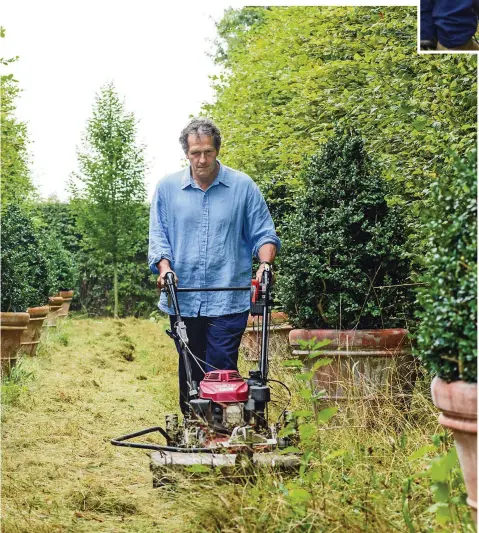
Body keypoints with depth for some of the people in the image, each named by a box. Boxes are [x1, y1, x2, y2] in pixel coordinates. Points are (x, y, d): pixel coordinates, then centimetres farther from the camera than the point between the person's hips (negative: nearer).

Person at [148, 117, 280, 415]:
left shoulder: (243, 187, 3)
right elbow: (159, 236, 7)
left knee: (220, 374, -9)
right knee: (189, 375, 11)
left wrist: (265, 263, -13)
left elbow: (264, 234, 5)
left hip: (227, 301, -2)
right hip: (182, 299, 3)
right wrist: (164, 267, -11)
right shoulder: (167, 188, 8)